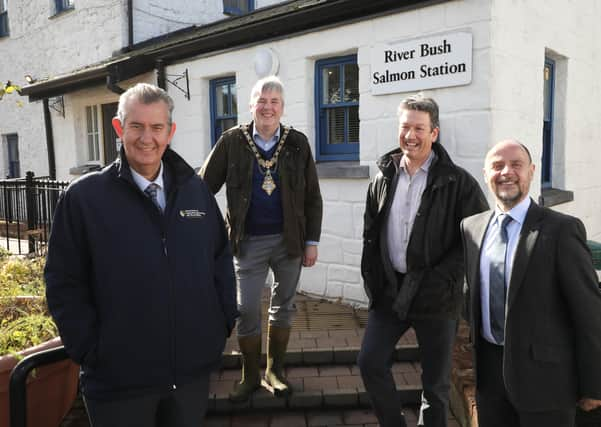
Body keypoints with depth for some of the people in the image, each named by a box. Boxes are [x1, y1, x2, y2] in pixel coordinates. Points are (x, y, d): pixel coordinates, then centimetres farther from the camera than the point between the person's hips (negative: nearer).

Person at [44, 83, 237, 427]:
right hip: (119, 377, -3)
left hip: (194, 367, 3)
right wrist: (91, 351, -8)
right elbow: (64, 283, -5)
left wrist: (223, 321, 3)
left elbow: (221, 258, 10)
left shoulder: (196, 189, 3)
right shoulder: (84, 196, -7)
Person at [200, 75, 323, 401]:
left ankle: (274, 371, 32)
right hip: (249, 241, -1)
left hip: (289, 239, 2)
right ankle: (250, 376, 25)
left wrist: (312, 241, -1)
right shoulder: (232, 141, -3)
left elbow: (312, 198, 2)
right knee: (247, 311, 4)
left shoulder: (297, 143, -1)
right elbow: (204, 187, -1)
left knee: (283, 305, 13)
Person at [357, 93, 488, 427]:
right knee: (370, 362, 6)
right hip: (390, 290, 4)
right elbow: (371, 233, 13)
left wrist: (442, 278, -15)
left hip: (435, 297, -4)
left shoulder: (458, 182, -8)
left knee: (436, 383, 9)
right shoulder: (384, 178, 7)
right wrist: (372, 278, 4)